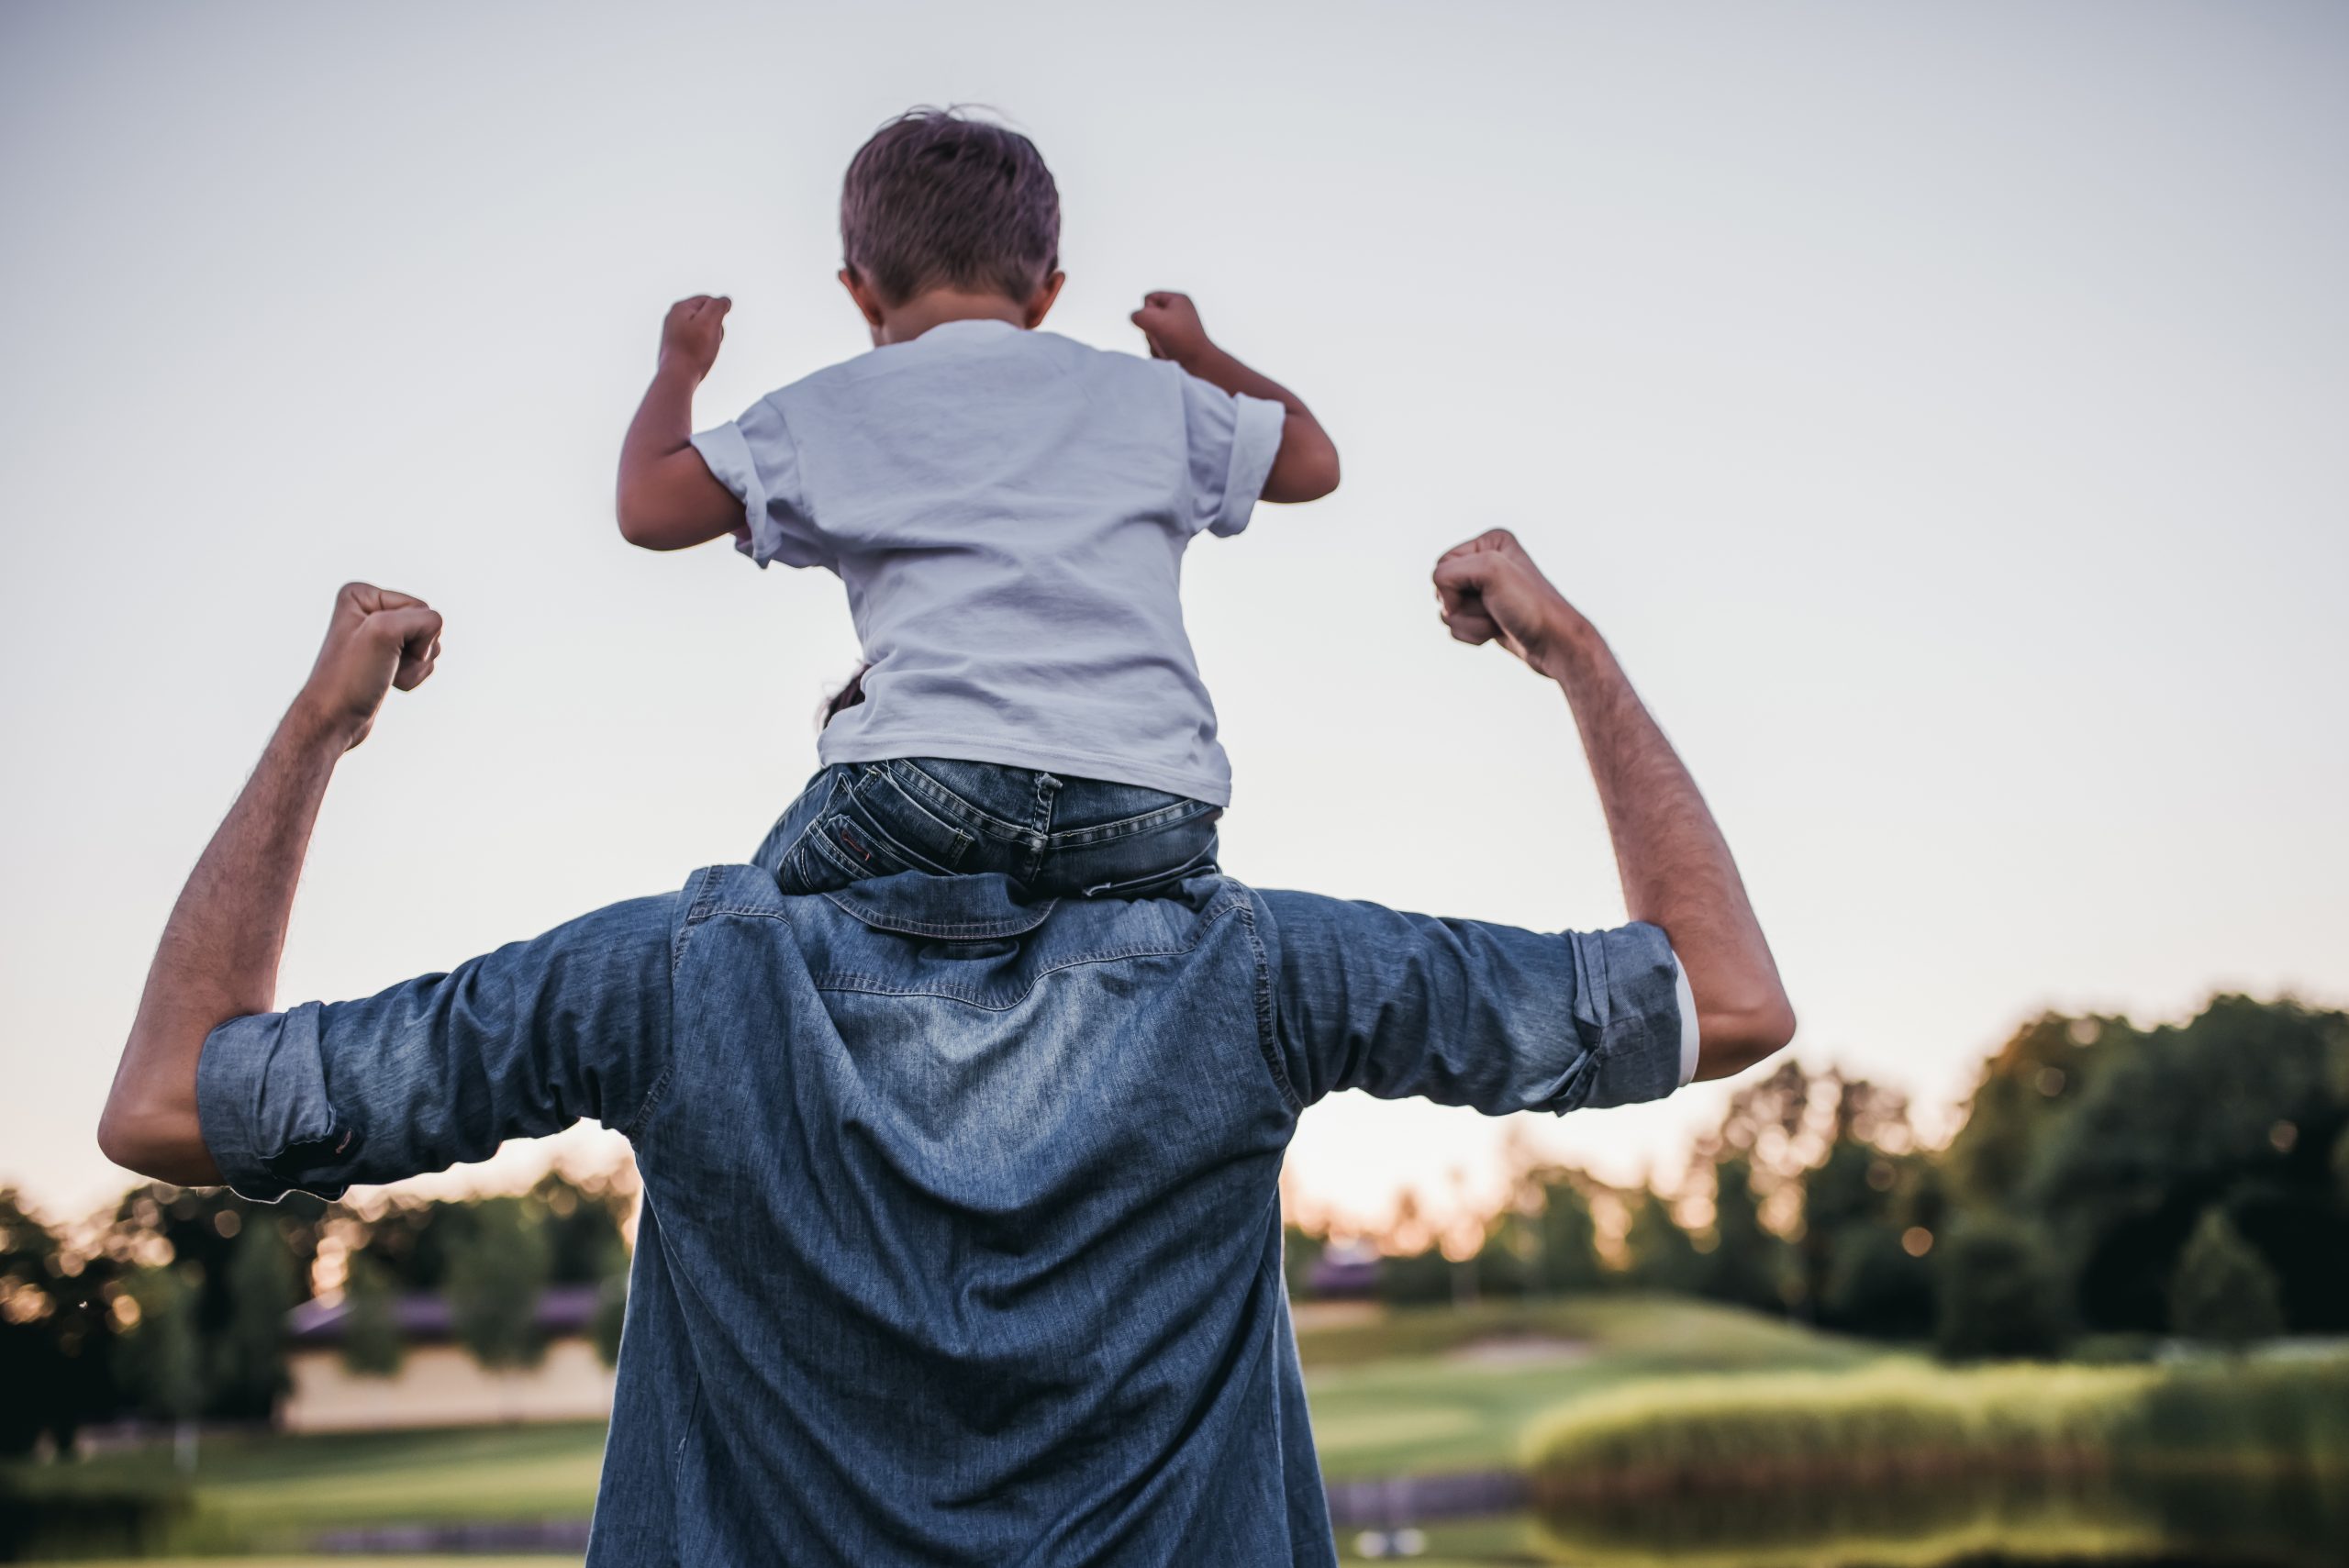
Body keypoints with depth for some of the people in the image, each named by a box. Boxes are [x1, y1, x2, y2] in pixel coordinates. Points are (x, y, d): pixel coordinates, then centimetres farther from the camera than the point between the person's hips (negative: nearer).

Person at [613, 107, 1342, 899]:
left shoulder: (831, 411, 16)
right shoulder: (1147, 393, 22)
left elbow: (647, 508, 16)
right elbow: (1312, 459, 35)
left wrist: (678, 366, 37)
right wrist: (1200, 356, 54)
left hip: (934, 776, -1)